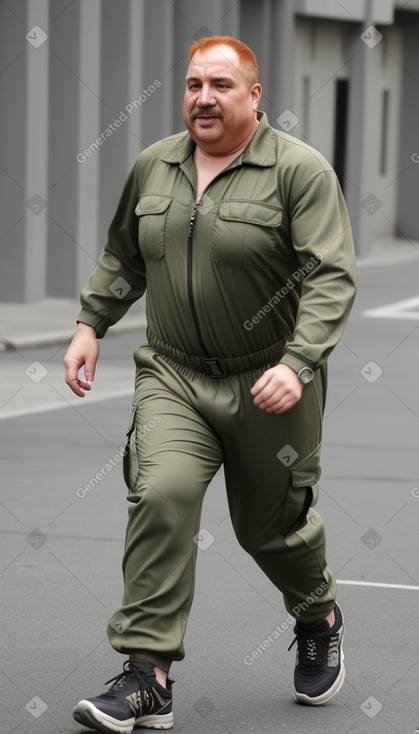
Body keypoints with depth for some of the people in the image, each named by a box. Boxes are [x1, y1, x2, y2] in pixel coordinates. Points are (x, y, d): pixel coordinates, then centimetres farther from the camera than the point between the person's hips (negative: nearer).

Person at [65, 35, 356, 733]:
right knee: (161, 495, -20)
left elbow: (332, 277, -15)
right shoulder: (153, 166, 7)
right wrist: (90, 323, 10)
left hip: (270, 386, -3)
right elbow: (122, 257, 22)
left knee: (272, 526, 9)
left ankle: (319, 620, 44)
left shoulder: (301, 170, -9)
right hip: (173, 376, 3)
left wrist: (298, 364, -26)